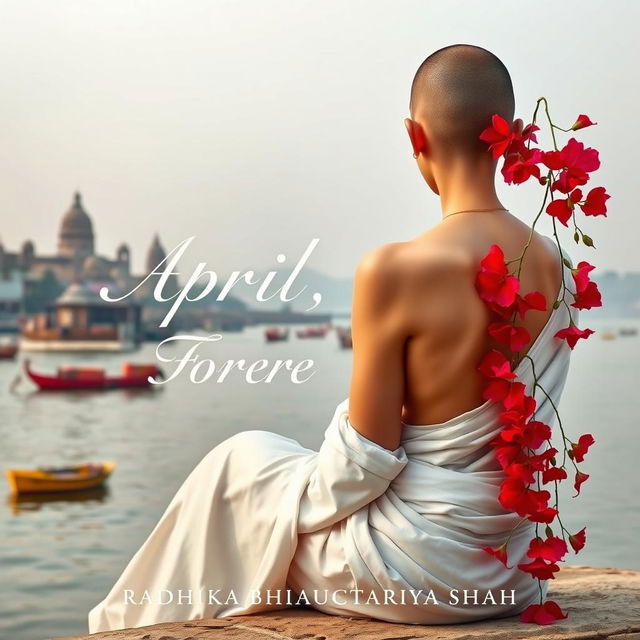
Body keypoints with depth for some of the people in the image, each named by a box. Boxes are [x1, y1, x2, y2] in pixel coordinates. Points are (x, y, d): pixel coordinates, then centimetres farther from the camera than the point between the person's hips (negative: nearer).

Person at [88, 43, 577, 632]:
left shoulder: (393, 271, -23)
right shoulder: (552, 266, -3)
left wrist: (300, 510, 3)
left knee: (242, 460, 16)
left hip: (420, 572, -6)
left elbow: (363, 467, -17)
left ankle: (140, 622, 38)